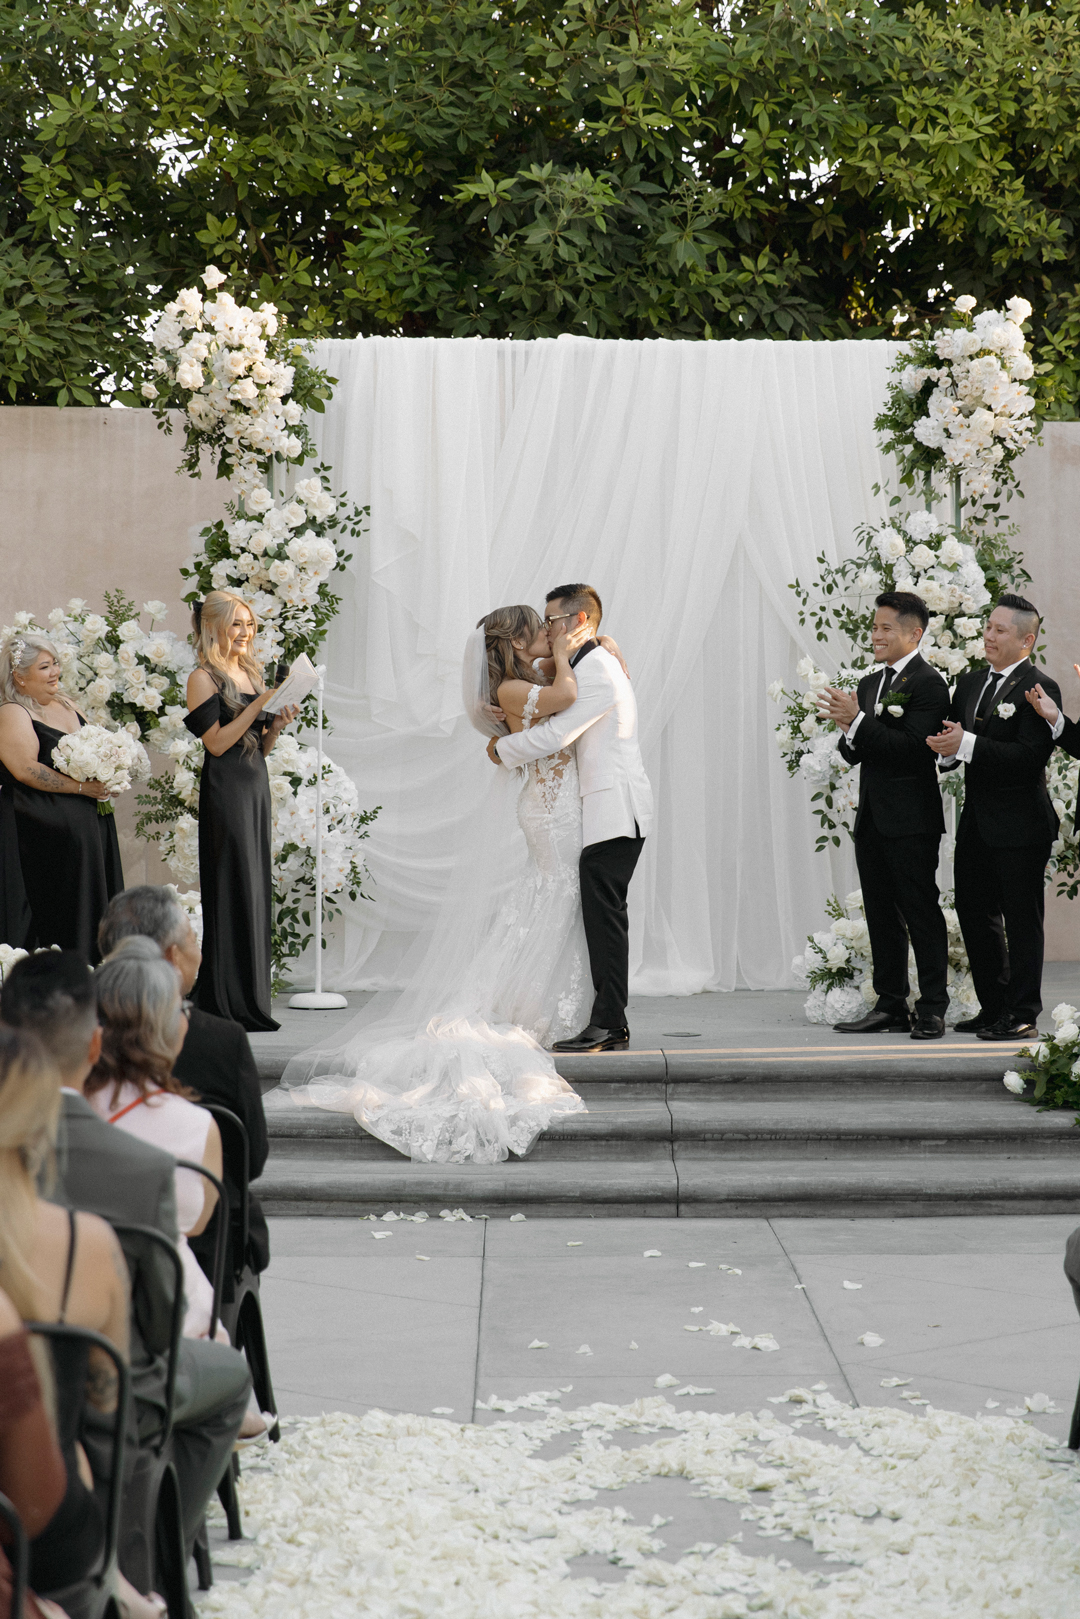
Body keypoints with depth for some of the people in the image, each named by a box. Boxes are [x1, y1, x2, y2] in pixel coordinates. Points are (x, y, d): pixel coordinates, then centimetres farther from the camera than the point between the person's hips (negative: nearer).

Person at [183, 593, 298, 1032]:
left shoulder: (251, 673, 16)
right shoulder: (203, 678, -7)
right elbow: (217, 743, -15)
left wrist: (277, 725, -1)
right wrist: (260, 705, -16)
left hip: (256, 786, 8)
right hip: (225, 789, -8)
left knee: (255, 888, 8)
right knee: (234, 890, -7)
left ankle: (251, 1001, 13)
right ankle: (231, 1003, -3)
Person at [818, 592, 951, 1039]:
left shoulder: (928, 683, -10)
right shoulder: (869, 683, 16)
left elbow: (910, 747, -21)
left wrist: (858, 720, -22)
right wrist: (848, 732, -6)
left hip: (911, 821, -8)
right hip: (872, 818, 9)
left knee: (921, 912, -4)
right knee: (880, 914, 11)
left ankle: (932, 1009, 1)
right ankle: (891, 1006, 18)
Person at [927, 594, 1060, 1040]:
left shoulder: (1039, 688, -11)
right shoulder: (969, 684, 13)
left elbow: (1031, 756, -22)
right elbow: (952, 744, 15)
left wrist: (967, 744, -25)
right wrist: (947, 748, -10)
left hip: (1020, 823, -8)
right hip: (976, 822, 8)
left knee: (1021, 919, 0)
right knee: (974, 913, 14)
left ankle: (1023, 1015, 7)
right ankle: (993, 1007, 25)